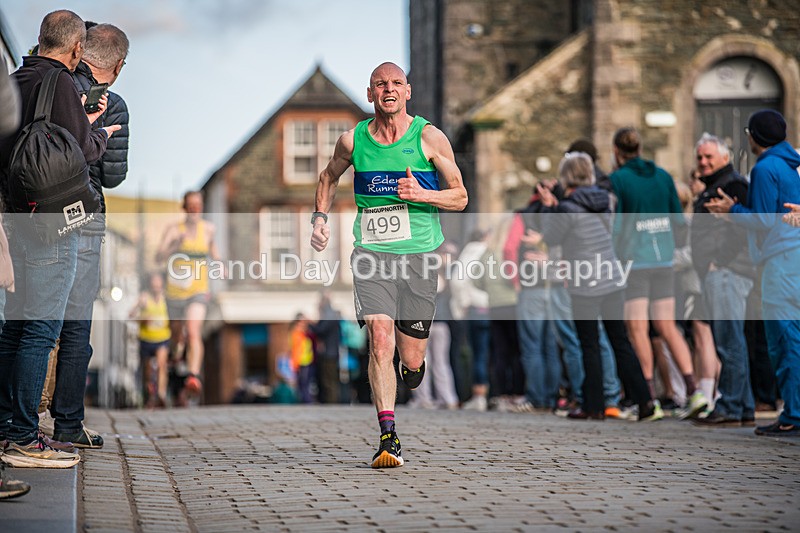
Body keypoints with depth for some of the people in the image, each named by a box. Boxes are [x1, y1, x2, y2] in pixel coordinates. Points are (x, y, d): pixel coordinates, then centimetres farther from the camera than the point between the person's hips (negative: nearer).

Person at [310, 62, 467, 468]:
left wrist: (421, 194, -14)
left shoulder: (429, 138, 0)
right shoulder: (353, 140, 5)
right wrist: (320, 216, 8)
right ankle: (388, 437, -19)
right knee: (380, 338, -20)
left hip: (419, 253, 0)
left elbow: (459, 197, 4)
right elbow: (329, 178, 25)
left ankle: (413, 364, 42)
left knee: (410, 358, 3)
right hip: (371, 252, 0)